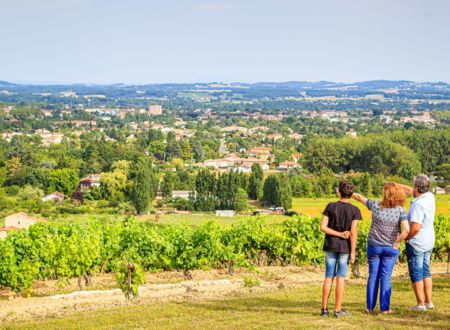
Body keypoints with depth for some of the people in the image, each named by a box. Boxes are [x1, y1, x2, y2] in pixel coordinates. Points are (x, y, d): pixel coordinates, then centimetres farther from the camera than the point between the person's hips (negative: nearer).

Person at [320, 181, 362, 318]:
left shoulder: (330, 206, -3)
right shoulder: (354, 210, -8)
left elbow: (323, 227, -10)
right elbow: (353, 233, -13)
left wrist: (339, 234, -8)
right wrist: (353, 253, -9)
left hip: (330, 245, 2)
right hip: (345, 247, -2)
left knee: (329, 277, 8)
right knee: (341, 277, 3)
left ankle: (324, 308, 9)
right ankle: (338, 310, 6)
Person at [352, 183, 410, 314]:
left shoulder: (375, 205, -10)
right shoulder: (400, 210, -12)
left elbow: (359, 197, 5)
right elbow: (406, 230, -23)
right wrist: (397, 243, -10)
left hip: (374, 246, 1)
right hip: (390, 248, -1)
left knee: (373, 276, 11)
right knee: (386, 277, 6)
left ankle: (370, 307, 17)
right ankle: (384, 308, 8)